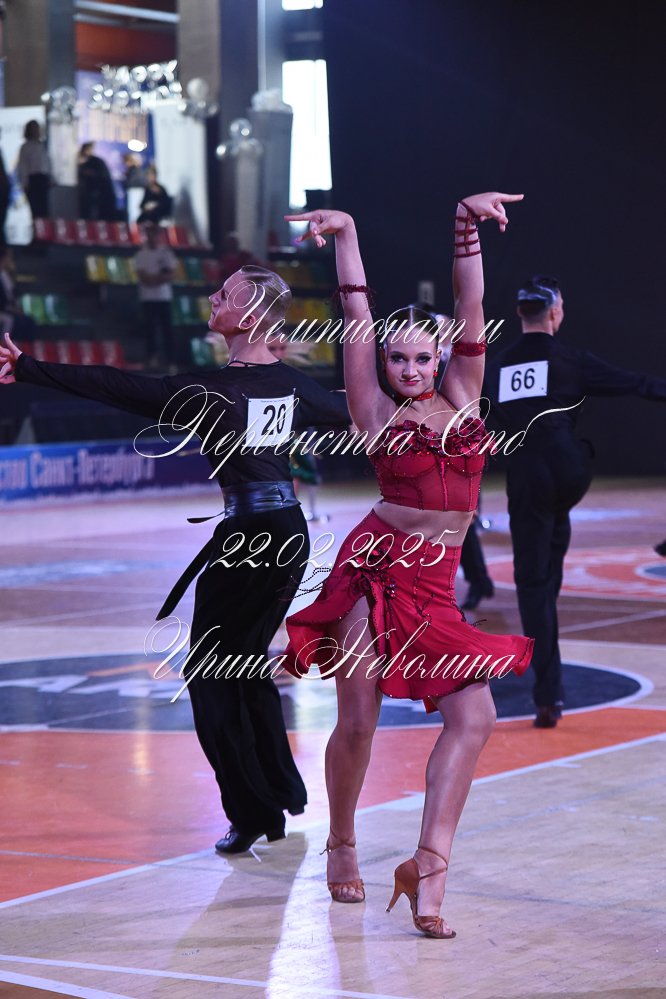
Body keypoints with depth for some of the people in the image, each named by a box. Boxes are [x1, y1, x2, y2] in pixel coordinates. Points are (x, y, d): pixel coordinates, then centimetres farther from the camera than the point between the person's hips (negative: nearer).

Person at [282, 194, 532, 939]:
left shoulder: (460, 397, 10)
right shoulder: (376, 413, 2)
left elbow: (470, 309, 5)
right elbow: (357, 323, -2)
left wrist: (467, 229, -1)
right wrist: (346, 238, -6)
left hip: (434, 584, 4)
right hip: (375, 566, -4)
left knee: (473, 715, -11)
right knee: (357, 721, -1)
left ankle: (429, 866, -11)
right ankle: (341, 846, 22)